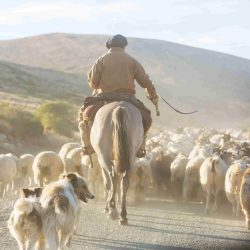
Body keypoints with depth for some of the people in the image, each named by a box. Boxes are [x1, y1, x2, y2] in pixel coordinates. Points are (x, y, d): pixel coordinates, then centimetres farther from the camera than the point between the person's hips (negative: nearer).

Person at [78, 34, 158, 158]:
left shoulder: (102, 59, 5)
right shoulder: (132, 61, 10)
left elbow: (92, 80, -4)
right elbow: (145, 81, 9)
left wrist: (96, 88, 19)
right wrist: (153, 96, 24)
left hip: (104, 97, -1)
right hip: (128, 99, 1)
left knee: (83, 114, 18)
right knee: (145, 118, 23)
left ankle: (87, 146, 5)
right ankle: (140, 148, 11)